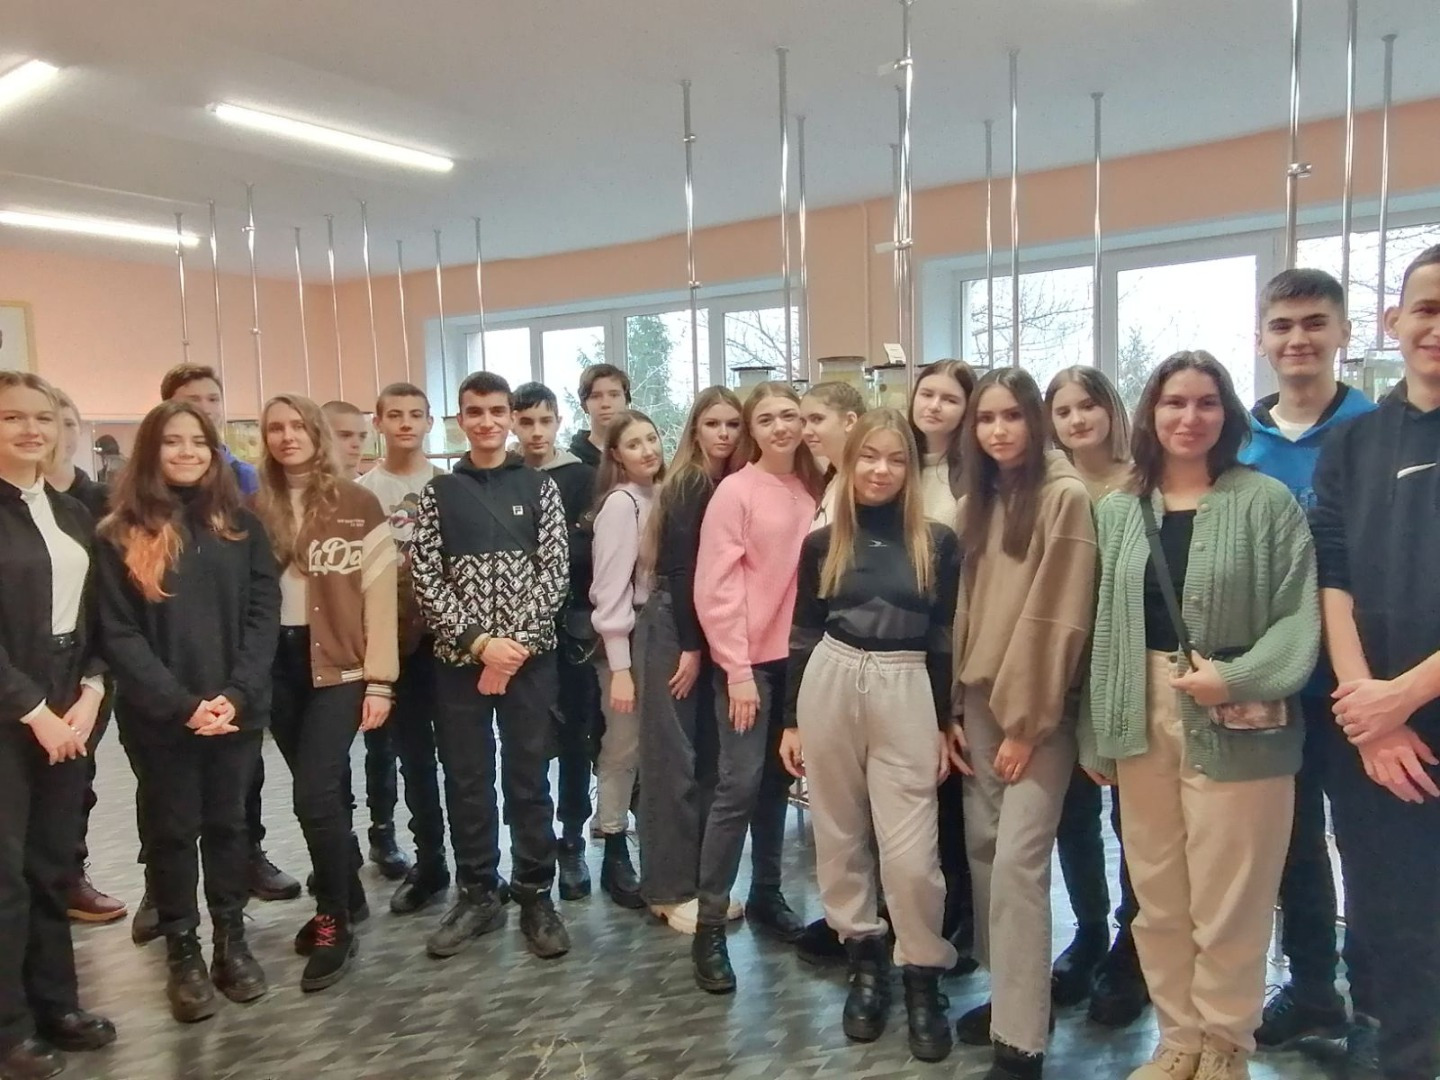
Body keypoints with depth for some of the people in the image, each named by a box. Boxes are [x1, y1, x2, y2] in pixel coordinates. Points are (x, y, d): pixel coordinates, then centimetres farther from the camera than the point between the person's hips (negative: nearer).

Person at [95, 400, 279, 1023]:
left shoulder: (241, 525, 5)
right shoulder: (121, 535, -2)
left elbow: (264, 612, -1)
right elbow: (118, 633, -7)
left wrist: (236, 694, -13)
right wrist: (182, 704, -16)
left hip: (236, 709, 2)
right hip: (160, 716, -2)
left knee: (227, 824, 13)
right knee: (174, 830, 9)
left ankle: (231, 942, 27)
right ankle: (182, 955, 23)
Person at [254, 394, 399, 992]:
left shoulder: (358, 505, -4)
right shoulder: (257, 508, 7)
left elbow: (380, 596, -6)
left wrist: (379, 679, -10)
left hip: (339, 665, -4)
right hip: (277, 666, 4)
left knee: (314, 796, -11)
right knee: (322, 793, 13)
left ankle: (335, 923, 6)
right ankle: (348, 896, 32)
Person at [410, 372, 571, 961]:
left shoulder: (539, 486, 4)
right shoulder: (437, 492, 5)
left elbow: (555, 570, -2)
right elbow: (426, 580, -1)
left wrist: (517, 642, -12)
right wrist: (479, 642, -12)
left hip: (530, 656, -1)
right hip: (460, 658, 1)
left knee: (529, 778, 6)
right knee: (466, 780, 9)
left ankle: (536, 895, 19)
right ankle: (477, 894, 23)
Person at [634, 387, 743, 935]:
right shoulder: (688, 486, -11)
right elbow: (678, 569, -15)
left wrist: (704, 644, 5)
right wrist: (690, 647, -14)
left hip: (707, 633, 8)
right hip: (672, 631, -8)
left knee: (706, 756, 11)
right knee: (673, 759, -1)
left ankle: (700, 880, 23)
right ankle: (670, 890, 10)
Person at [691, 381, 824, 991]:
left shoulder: (813, 491, 6)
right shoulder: (736, 491, -8)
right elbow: (715, 589, -11)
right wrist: (738, 669, -13)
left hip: (798, 657, 5)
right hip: (749, 661, -5)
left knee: (777, 782, 14)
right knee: (739, 787, -5)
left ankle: (767, 896, 29)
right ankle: (710, 928, 5)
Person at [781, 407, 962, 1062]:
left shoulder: (937, 542, 2)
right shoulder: (822, 543, 5)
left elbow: (945, 640, 4)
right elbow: (803, 635, 8)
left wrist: (944, 725, 2)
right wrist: (790, 720, 7)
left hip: (906, 693, -2)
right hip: (829, 686, 2)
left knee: (910, 851, -2)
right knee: (839, 835, 10)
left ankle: (923, 980, 17)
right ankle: (864, 960, 28)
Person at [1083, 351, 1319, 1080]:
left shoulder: (1265, 502, -3)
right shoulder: (1116, 512, 9)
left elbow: (1300, 617, -7)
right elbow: (1101, 628, 9)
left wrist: (1235, 677, -21)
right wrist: (1095, 733, 8)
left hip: (1237, 724, -3)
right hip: (1142, 717, 4)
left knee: (1228, 899, 5)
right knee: (1157, 895, 12)